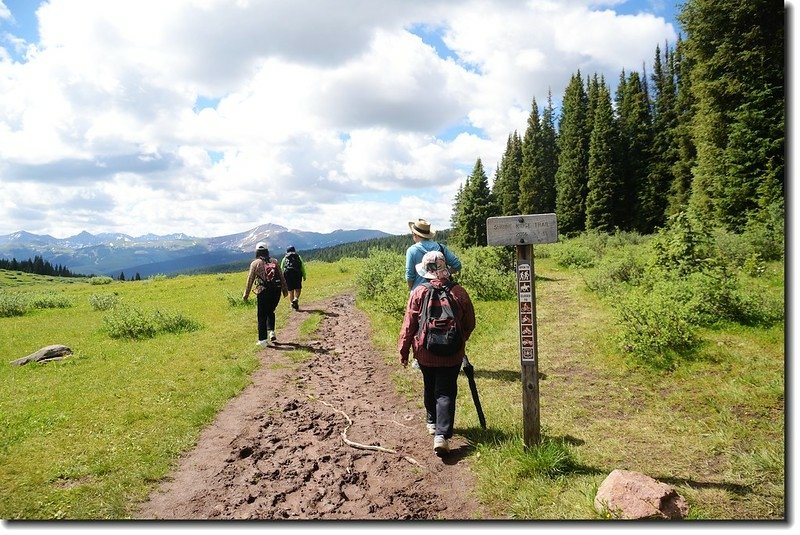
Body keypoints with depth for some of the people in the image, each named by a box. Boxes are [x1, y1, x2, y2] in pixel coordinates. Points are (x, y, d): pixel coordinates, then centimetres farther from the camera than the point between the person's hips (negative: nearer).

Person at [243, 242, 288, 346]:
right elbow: (282, 277, 9)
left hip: (263, 292, -3)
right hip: (276, 291, 3)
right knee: (270, 312, 23)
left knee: (261, 316, 5)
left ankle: (263, 340, 6)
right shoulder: (274, 261, 8)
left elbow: (250, 280, 0)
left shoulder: (255, 263, 0)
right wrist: (285, 289, 17)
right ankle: (271, 331, 9)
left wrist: (246, 294, 7)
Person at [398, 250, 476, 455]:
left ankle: (432, 422, 39)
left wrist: (403, 351, 4)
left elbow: (409, 325, -7)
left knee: (430, 388, 21)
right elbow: (470, 323, 4)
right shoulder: (459, 292, -7)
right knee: (446, 393, 3)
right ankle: (442, 435, -8)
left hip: (425, 353, 1)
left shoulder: (418, 293, -11)